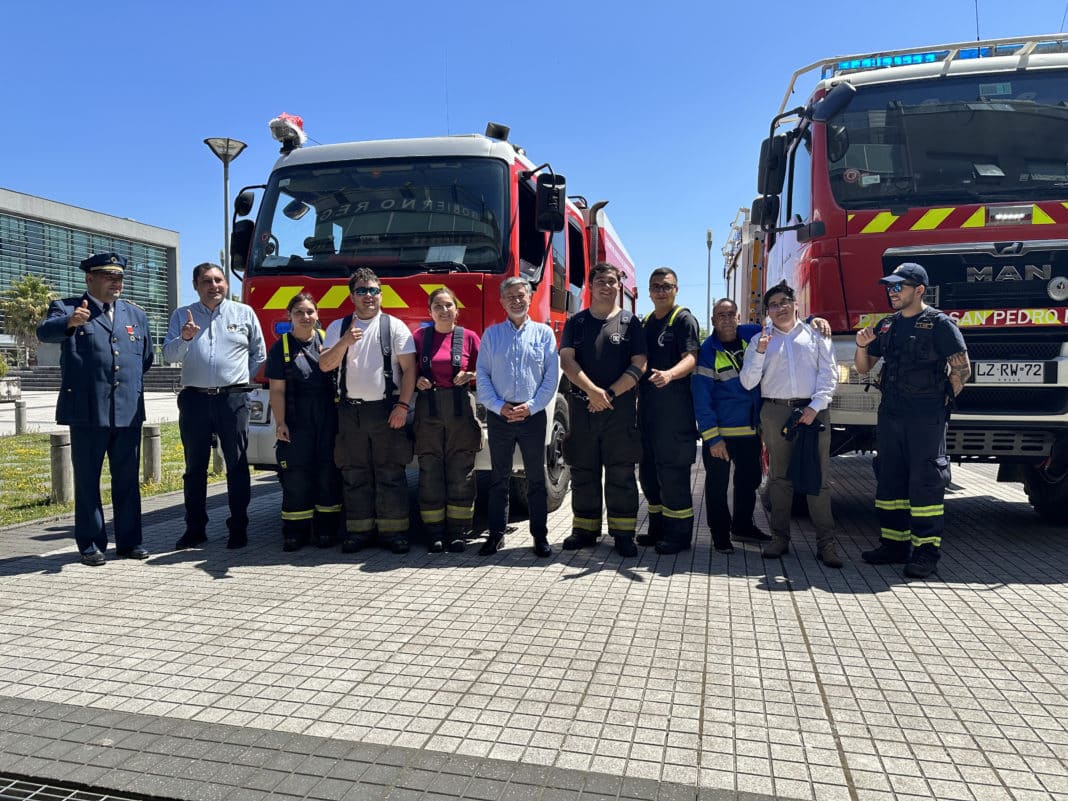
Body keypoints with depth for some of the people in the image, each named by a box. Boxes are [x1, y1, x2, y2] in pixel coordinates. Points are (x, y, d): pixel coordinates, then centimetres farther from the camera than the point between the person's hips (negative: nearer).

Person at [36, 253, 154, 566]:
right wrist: (70, 322, -41)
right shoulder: (67, 308, 1)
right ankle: (91, 545, 13)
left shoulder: (136, 314, 14)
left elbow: (146, 357, 25)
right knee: (87, 479, 4)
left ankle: (129, 541, 18)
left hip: (129, 412, 4)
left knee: (128, 479, 9)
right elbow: (45, 331, -21)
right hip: (87, 411, -4)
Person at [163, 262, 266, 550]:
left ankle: (238, 528, 9)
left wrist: (242, 378, 3)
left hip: (233, 399, -1)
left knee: (237, 466, 2)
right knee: (195, 467, 8)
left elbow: (259, 353, 12)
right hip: (194, 399, 2)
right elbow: (169, 354, 2)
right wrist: (184, 338, -16)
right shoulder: (182, 315, 11)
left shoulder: (244, 313, 8)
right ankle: (195, 529, 17)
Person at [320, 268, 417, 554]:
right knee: (354, 474, 7)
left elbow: (409, 368, -3)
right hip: (351, 411, 3)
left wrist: (403, 405, -11)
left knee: (391, 473, 0)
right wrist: (345, 342, -17)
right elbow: (325, 364, 0)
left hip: (386, 410, -3)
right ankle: (359, 531, 16)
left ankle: (394, 531, 8)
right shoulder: (338, 327, 10)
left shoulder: (395, 326, 2)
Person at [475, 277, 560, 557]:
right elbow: (482, 375, 3)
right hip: (498, 415, 1)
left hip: (533, 414, -1)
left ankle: (540, 535, 13)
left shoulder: (544, 333, 5)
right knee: (499, 478, 7)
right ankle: (496, 534, 15)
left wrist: (531, 406, -10)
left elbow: (552, 376, 0)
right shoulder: (491, 334, 8)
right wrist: (498, 406, -9)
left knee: (536, 478, 5)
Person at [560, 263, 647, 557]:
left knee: (621, 473, 0)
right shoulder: (576, 323, 10)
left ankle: (623, 532, 7)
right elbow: (567, 361, -2)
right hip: (582, 407, 2)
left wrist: (609, 394, -12)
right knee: (583, 472, 7)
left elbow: (638, 367, -2)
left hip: (621, 408, -2)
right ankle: (585, 529, 18)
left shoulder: (630, 322, 6)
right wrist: (592, 391, -16)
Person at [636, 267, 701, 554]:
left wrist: (669, 374, -36)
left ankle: (679, 533, 3)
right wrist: (637, 394, 16)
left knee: (673, 469, -6)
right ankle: (658, 527, 24)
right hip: (647, 404, 8)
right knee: (648, 468, 12)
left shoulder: (684, 319, -4)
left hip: (674, 405, -8)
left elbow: (691, 358, -17)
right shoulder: (646, 323, 19)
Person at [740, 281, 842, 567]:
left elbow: (829, 374, 4)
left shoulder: (814, 335, 12)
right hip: (776, 412, 1)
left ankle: (826, 542, 1)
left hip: (813, 411, -1)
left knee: (818, 477, -3)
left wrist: (815, 406, -8)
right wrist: (760, 353, -7)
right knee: (779, 477, 5)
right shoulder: (759, 340, 14)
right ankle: (779, 538, 12)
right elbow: (748, 382, 6)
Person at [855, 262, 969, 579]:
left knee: (925, 481, -4)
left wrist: (943, 399, -3)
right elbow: (863, 367, 17)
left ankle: (926, 550, 3)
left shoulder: (939, 324, -4)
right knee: (889, 479, 9)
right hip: (890, 413, 7)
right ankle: (894, 543, 19)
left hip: (926, 416, -6)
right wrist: (862, 345, -1)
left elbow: (962, 368, -4)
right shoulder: (886, 325, 14)